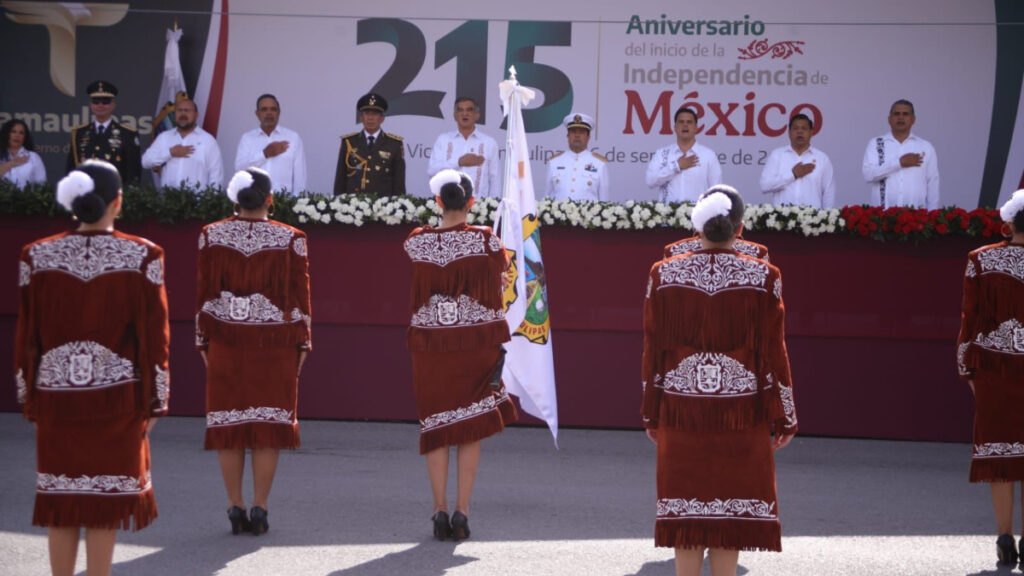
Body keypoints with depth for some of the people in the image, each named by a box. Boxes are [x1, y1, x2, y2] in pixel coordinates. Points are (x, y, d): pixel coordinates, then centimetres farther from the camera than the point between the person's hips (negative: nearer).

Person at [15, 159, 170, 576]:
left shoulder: (37, 257, -2)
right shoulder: (142, 256, -7)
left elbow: (26, 335, 3)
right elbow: (154, 335, -5)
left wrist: (29, 400, 12)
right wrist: (154, 401, 3)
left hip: (56, 395, 2)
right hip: (117, 396, -2)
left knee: (59, 500, 10)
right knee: (107, 500, 5)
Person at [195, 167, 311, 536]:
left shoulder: (211, 236, 1)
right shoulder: (291, 239, -4)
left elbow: (204, 293, 4)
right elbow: (299, 295, -2)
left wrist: (203, 340, 11)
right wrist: (302, 341, 7)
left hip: (226, 340, 1)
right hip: (275, 340, -1)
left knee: (228, 421, 7)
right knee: (270, 423, 3)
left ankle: (235, 508, 6)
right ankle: (260, 509, 2)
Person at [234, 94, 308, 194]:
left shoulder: (293, 137, 7)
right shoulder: (247, 138, 11)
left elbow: (299, 175, 5)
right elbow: (239, 168, -1)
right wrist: (265, 154, -9)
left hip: (283, 198, -1)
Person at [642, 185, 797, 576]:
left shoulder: (663, 275, -1)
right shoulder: (763, 277, -6)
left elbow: (652, 351, 2)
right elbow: (773, 353, -5)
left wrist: (651, 414, 11)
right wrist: (783, 418, 3)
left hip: (681, 410, 1)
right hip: (740, 411, -1)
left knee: (686, 504, 8)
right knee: (733, 505, 6)